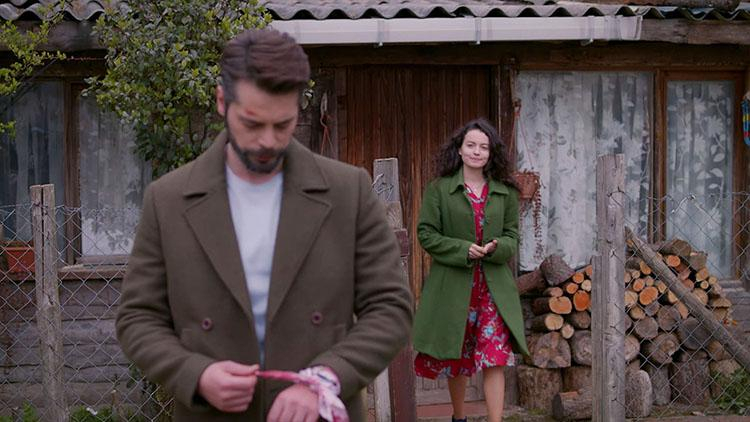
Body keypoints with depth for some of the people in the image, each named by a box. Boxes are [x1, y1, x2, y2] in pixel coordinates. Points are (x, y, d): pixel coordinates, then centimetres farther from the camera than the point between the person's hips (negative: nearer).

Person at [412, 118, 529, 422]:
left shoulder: (505, 192, 8)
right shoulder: (439, 189, 0)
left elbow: (512, 236, 9)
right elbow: (426, 234, -4)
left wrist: (495, 248, -14)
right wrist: (464, 249, -16)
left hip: (494, 287, 1)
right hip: (453, 285, -1)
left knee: (495, 361, -8)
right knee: (455, 359, 12)